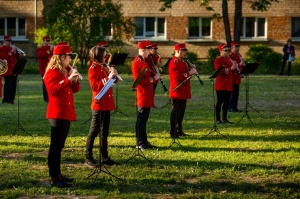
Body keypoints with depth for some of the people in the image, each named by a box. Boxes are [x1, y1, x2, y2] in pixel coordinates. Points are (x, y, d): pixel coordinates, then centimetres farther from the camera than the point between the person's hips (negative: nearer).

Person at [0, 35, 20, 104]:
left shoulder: (11, 48, 19)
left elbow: (17, 58, 18)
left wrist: (16, 51, -1)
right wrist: (11, 52, -19)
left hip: (14, 70, 7)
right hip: (7, 71, -7)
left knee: (13, 86, 6)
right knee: (8, 85, -9)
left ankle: (11, 99, 11)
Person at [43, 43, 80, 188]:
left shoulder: (65, 71, 16)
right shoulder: (52, 72, -11)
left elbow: (75, 89, 16)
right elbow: (53, 90, -25)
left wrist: (75, 80, -4)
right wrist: (68, 79, -29)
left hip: (66, 113, 9)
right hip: (58, 114, -9)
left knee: (59, 146, 14)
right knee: (55, 146, -8)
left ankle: (57, 174, 21)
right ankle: (54, 179, -7)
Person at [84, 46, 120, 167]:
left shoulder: (103, 68, 14)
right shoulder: (93, 69, -10)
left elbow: (112, 82, 19)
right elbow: (95, 86, -20)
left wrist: (114, 76, -1)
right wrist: (108, 77, -24)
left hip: (107, 104, 8)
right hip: (98, 104, -8)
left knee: (105, 132, 12)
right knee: (94, 131, -4)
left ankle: (105, 157, 18)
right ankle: (88, 158, 1)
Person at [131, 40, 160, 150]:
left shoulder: (145, 61, 15)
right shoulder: (137, 63, -15)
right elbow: (139, 80, -21)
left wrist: (156, 76, 0)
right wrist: (153, 78, -19)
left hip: (148, 96, 9)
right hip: (142, 96, -9)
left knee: (144, 119, 14)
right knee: (141, 119, -4)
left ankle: (144, 141, 20)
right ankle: (140, 143, 1)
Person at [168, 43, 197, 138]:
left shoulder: (182, 62, 16)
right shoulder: (174, 63, -15)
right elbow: (177, 77, -24)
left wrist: (191, 70, 1)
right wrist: (189, 73, -22)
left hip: (184, 92, 9)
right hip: (177, 92, -9)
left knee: (181, 112, 14)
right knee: (176, 112, -6)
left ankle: (179, 131, 23)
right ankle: (173, 133, -2)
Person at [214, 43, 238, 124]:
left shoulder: (228, 59, 15)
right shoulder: (217, 60, -7)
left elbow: (232, 70, 15)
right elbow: (219, 71, -19)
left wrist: (235, 67, -6)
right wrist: (230, 69, -27)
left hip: (229, 85, 7)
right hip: (221, 85, -7)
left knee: (226, 101, 9)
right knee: (220, 101, -4)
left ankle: (224, 118, 15)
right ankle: (218, 119, -1)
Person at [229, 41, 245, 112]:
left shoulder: (238, 55, 15)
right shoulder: (229, 55, -10)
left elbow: (242, 64, 18)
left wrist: (243, 64, -7)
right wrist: (239, 64, -29)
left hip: (237, 77, 8)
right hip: (232, 76, -8)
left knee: (236, 93, 9)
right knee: (231, 92, -6)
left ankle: (235, 107, 14)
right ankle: (230, 107, -2)